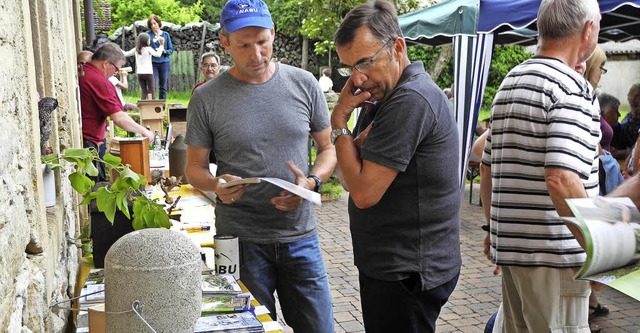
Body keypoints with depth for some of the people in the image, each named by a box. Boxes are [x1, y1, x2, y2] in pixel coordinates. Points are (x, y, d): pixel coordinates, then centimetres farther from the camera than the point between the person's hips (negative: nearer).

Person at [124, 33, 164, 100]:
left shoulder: (136, 49, 7)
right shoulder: (148, 49, -8)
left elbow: (127, 54, 14)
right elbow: (158, 54, -16)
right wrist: (161, 45, -7)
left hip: (139, 73, 5)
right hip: (148, 73, -5)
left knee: (143, 90, 9)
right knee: (151, 90, 1)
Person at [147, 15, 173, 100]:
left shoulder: (166, 34, 9)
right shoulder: (148, 34, 3)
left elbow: (171, 50, 9)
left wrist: (164, 51, -11)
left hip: (164, 63, 2)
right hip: (152, 63, -2)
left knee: (163, 87, 6)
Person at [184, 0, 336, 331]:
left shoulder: (304, 84, 0)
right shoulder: (207, 98, -4)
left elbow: (328, 148, 8)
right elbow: (194, 167, 3)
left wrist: (312, 182, -13)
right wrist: (216, 185, -20)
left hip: (300, 235, 2)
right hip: (241, 240, -1)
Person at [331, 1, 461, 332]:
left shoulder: (411, 100, -22)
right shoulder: (380, 93, 10)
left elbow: (364, 192, -23)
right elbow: (352, 179, 9)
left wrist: (339, 121, -13)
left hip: (407, 274, -10)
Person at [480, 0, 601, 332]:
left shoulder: (509, 83, 13)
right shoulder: (572, 87, -14)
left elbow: (487, 168, 17)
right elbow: (561, 179, -25)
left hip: (510, 243, 8)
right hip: (554, 253, -8)